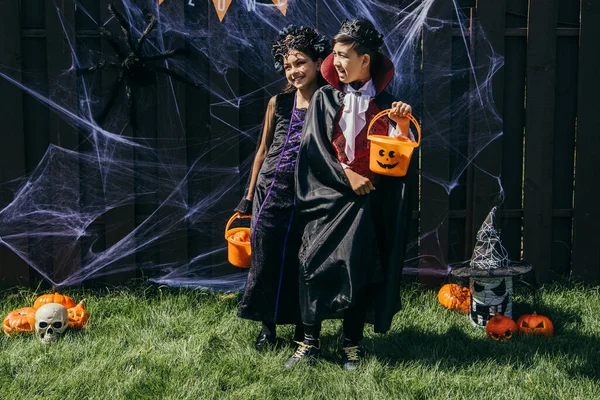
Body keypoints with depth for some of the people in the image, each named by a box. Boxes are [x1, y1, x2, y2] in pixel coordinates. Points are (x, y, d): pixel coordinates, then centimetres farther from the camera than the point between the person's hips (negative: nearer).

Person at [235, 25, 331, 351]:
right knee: (266, 259, 4)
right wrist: (248, 197, 9)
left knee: (302, 261, 6)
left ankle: (301, 327, 21)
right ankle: (268, 326, 19)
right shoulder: (278, 102, 3)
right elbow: (263, 150, 9)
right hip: (272, 190, 1)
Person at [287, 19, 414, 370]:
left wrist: (403, 124, -18)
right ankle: (310, 341, 0)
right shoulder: (325, 98, 6)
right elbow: (314, 147, 1)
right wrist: (346, 175, -10)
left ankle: (353, 344, 11)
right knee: (314, 262, -8)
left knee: (358, 268, 0)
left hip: (365, 200, 0)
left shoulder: (384, 103, 4)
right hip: (328, 194, 1)